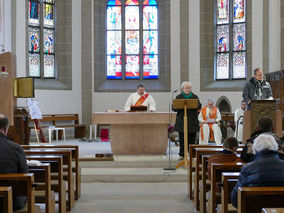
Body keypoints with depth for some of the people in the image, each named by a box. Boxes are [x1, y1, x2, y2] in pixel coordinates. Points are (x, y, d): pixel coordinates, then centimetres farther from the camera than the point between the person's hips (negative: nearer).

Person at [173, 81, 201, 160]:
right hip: (181, 121, 0)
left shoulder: (195, 97, 9)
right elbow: (174, 108, 2)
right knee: (182, 138, -1)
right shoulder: (179, 97, 9)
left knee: (192, 138, 1)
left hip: (192, 121, 0)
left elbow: (199, 106, -4)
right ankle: (181, 154, 6)